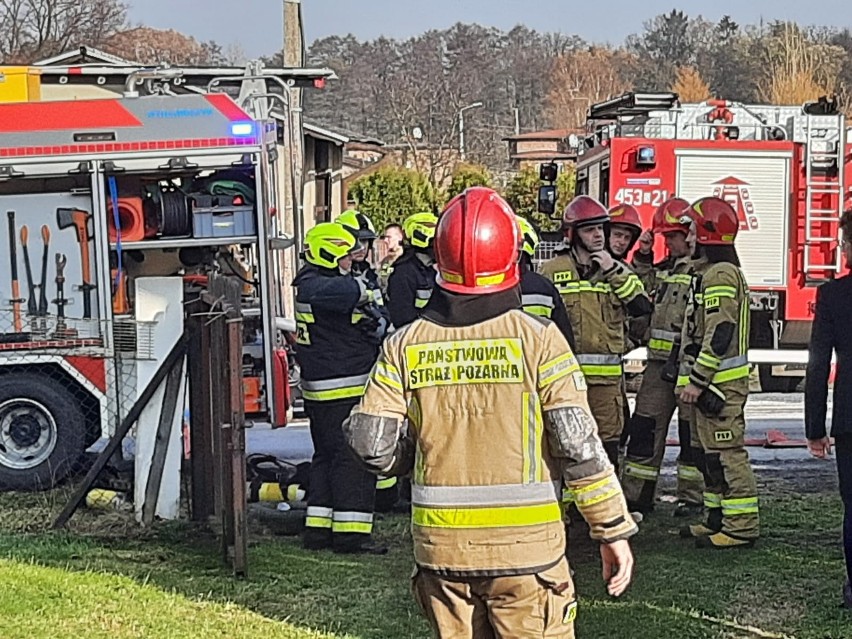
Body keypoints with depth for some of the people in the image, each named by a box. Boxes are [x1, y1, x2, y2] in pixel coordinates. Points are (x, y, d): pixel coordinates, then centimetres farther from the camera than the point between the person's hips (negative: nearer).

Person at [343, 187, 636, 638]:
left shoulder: (405, 346, -1)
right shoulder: (537, 339, -9)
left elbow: (371, 446, -3)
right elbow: (579, 445, -12)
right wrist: (614, 530, -4)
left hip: (441, 549, 3)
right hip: (525, 548, -3)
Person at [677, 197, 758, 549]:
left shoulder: (721, 274, -15)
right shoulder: (708, 273, 19)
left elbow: (720, 334, -23)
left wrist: (697, 381, -22)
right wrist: (692, 380, 22)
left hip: (719, 383, -11)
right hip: (708, 383, 11)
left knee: (725, 453, -9)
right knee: (707, 453, 15)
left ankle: (742, 526, -6)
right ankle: (718, 518, 23)